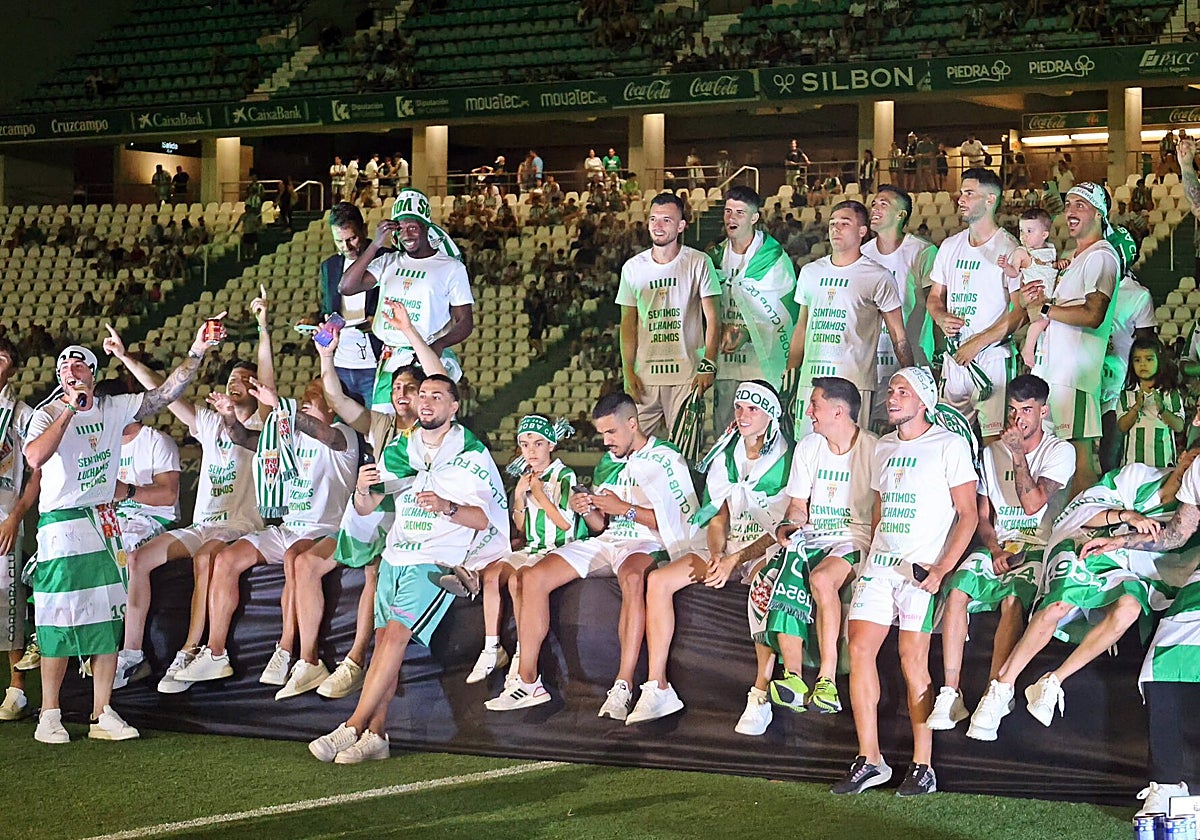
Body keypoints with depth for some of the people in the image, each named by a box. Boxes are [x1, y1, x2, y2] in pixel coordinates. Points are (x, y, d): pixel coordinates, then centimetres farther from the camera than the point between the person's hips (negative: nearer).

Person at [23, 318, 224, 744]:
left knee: (108, 618, 3)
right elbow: (35, 458, -23)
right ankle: (50, 714, 5)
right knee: (60, 620, -4)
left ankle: (102, 714, 8)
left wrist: (197, 352, -5)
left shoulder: (113, 409, 7)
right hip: (61, 524, -4)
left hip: (104, 524, 5)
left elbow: (165, 393, 5)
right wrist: (69, 411, -22)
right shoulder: (47, 415, -4)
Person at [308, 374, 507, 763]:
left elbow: (484, 519, -7)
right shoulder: (400, 449, 15)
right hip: (396, 555, 6)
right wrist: (363, 488, -7)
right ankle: (375, 734, -9)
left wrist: (448, 507, -26)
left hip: (439, 560, -6)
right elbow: (365, 508, 16)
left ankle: (353, 728, -20)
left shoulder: (471, 454, -1)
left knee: (395, 633, -19)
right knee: (385, 636, -7)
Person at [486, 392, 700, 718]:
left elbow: (681, 520, -12)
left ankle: (623, 688, -44)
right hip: (607, 542, 7)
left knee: (632, 578, -43)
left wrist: (624, 508, -14)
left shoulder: (665, 459, -2)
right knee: (533, 578, -15)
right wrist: (586, 510, 0)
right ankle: (528, 681, -13)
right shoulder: (606, 464, 19)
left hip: (646, 544, -7)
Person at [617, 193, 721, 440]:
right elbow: (628, 324, 11)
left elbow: (712, 318, 0)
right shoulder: (633, 267, 9)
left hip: (686, 375, -2)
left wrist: (708, 365, -9)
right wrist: (628, 371, 2)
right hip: (644, 375, 2)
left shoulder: (698, 262, 1)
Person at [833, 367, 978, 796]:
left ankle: (923, 767, -2)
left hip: (922, 567, -6)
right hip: (880, 563, 6)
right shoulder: (884, 447, 18)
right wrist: (870, 558, 14)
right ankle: (869, 760, 1)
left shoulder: (949, 445, -2)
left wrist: (942, 569, -16)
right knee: (860, 647, -5)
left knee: (913, 661, -9)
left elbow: (968, 515, -6)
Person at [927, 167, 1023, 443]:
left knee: (994, 438, -12)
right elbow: (934, 297, 23)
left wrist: (977, 343, -14)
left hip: (992, 356, -6)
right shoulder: (950, 246, 15)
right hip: (953, 357, 6)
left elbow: (1021, 311, -12)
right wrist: (942, 319, -1)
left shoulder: (1008, 249, -6)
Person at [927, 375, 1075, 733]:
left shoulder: (1060, 451, 0)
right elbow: (982, 516, 13)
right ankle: (950, 694, -28)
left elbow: (1033, 504, -12)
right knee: (957, 590, -25)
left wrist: (1017, 452, -10)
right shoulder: (992, 452, 14)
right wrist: (995, 551, -5)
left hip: (1038, 548, -4)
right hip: (997, 545, 4)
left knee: (1013, 601, -33)